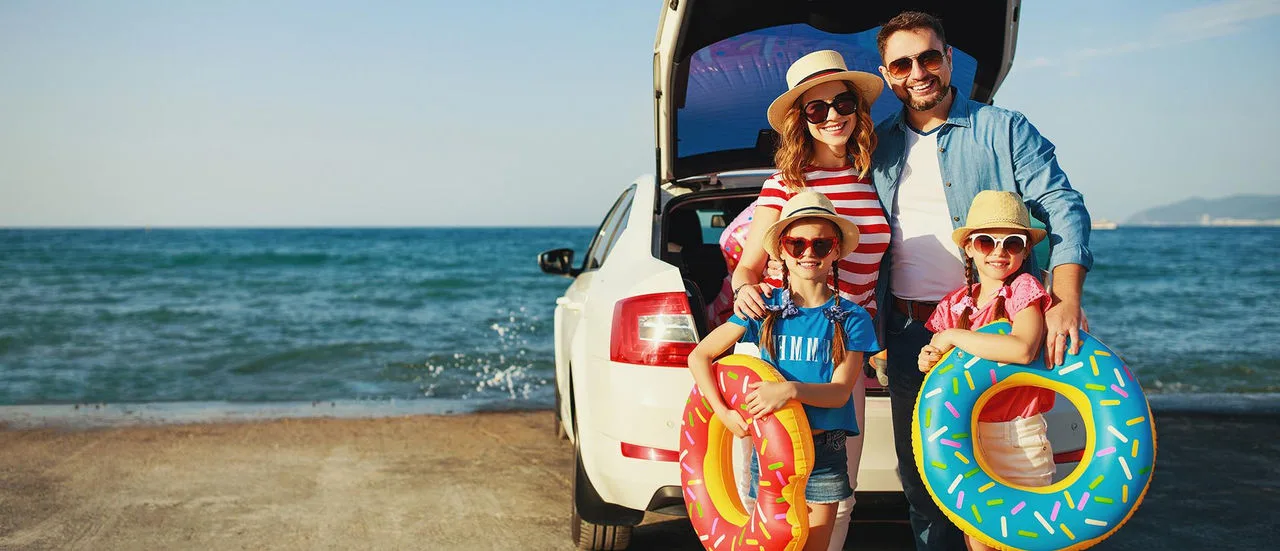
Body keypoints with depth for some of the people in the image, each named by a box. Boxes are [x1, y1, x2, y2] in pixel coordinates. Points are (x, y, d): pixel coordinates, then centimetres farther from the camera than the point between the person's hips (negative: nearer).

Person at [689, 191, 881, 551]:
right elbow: (699, 356, -1)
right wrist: (724, 413, -13)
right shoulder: (764, 309, -2)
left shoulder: (851, 318, -3)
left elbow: (840, 391, -10)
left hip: (824, 452, 0)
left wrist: (791, 389, -28)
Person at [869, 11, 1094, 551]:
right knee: (917, 471, 11)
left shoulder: (1003, 130, 0)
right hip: (908, 333, 4)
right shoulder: (878, 144, 11)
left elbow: (1061, 207, -6)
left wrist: (1065, 300, -21)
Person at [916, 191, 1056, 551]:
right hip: (964, 437, 5)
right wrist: (930, 362, -6)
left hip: (1016, 438, -5)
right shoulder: (955, 303, 8)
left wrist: (953, 337, -18)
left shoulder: (1024, 288, -8)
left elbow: (1022, 349, -27)